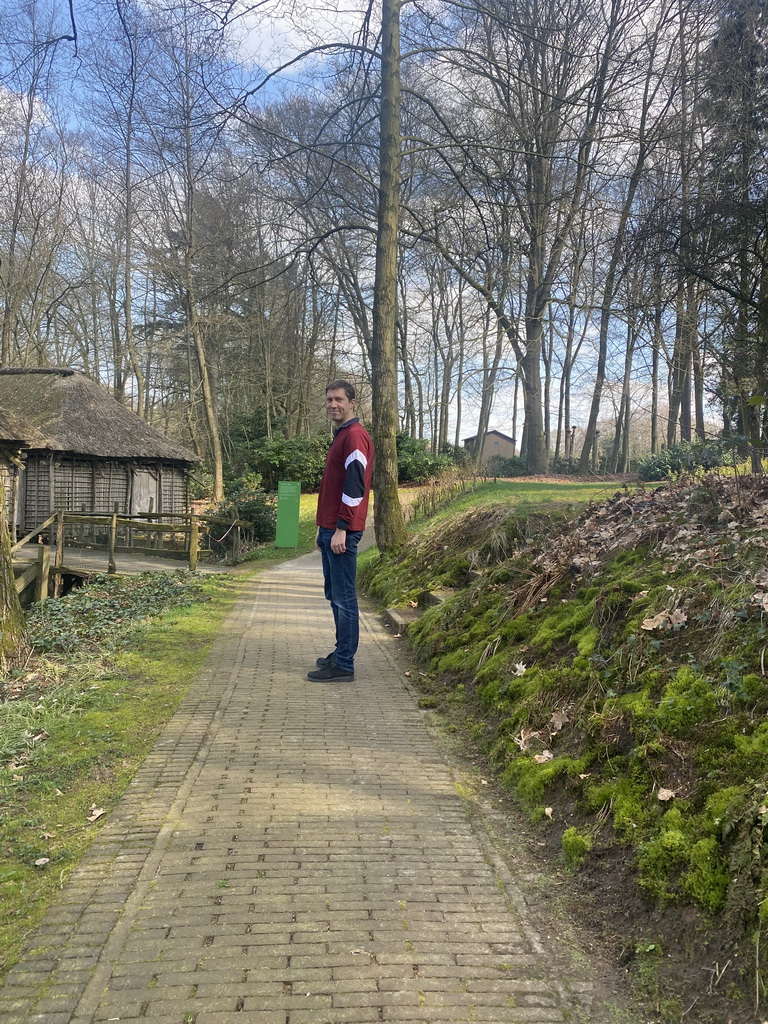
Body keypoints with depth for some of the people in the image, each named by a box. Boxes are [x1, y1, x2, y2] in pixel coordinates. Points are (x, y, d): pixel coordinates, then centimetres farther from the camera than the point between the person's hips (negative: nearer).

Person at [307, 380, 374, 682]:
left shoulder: (355, 436, -12)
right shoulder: (341, 436, 20)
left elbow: (355, 486, -20)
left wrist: (340, 529, -21)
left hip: (342, 532, -10)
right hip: (330, 528, 10)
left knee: (343, 598, -6)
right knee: (334, 595, 16)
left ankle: (344, 666, -1)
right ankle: (341, 653, 25)